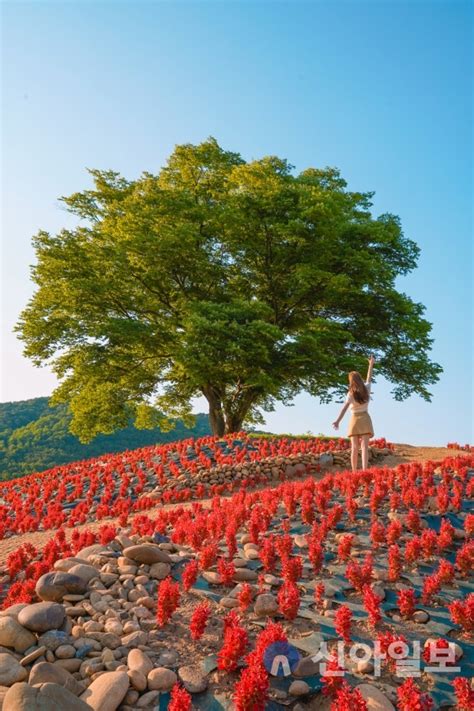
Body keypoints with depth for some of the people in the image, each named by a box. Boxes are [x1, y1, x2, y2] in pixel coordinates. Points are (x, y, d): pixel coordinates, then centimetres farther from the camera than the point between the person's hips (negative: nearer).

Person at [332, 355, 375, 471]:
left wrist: (338, 421, -29)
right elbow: (369, 378, 22)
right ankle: (364, 471, -21)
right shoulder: (366, 389, 2)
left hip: (355, 420, -1)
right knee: (364, 446, -9)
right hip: (365, 419, 1)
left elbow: (344, 408, -20)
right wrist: (371, 364, 35)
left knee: (354, 448, 1)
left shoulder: (351, 394, -7)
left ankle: (354, 473, 0)